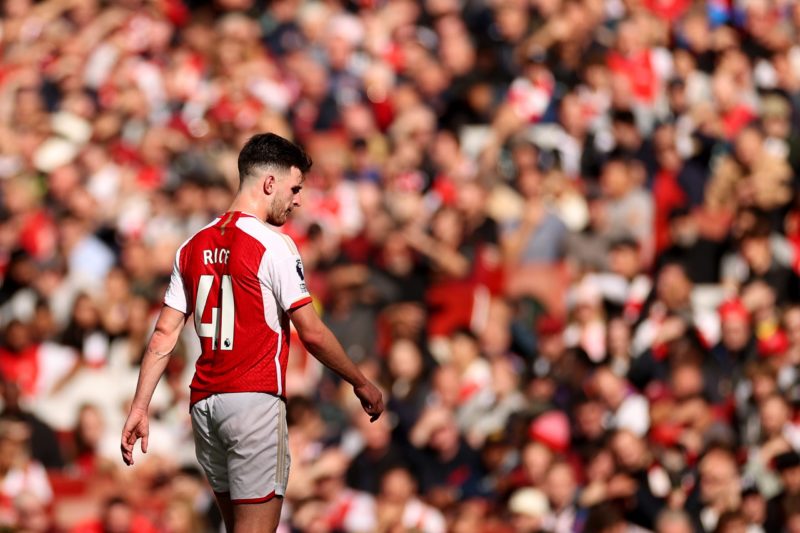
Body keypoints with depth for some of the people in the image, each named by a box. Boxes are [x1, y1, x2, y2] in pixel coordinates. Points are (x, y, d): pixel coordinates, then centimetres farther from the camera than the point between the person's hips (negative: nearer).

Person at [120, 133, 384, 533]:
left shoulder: (194, 247, 11)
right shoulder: (273, 245, -8)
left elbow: (164, 335, 8)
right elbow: (311, 333, -9)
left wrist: (139, 408, 8)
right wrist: (361, 383, 3)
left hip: (205, 404, 7)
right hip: (255, 402, -7)